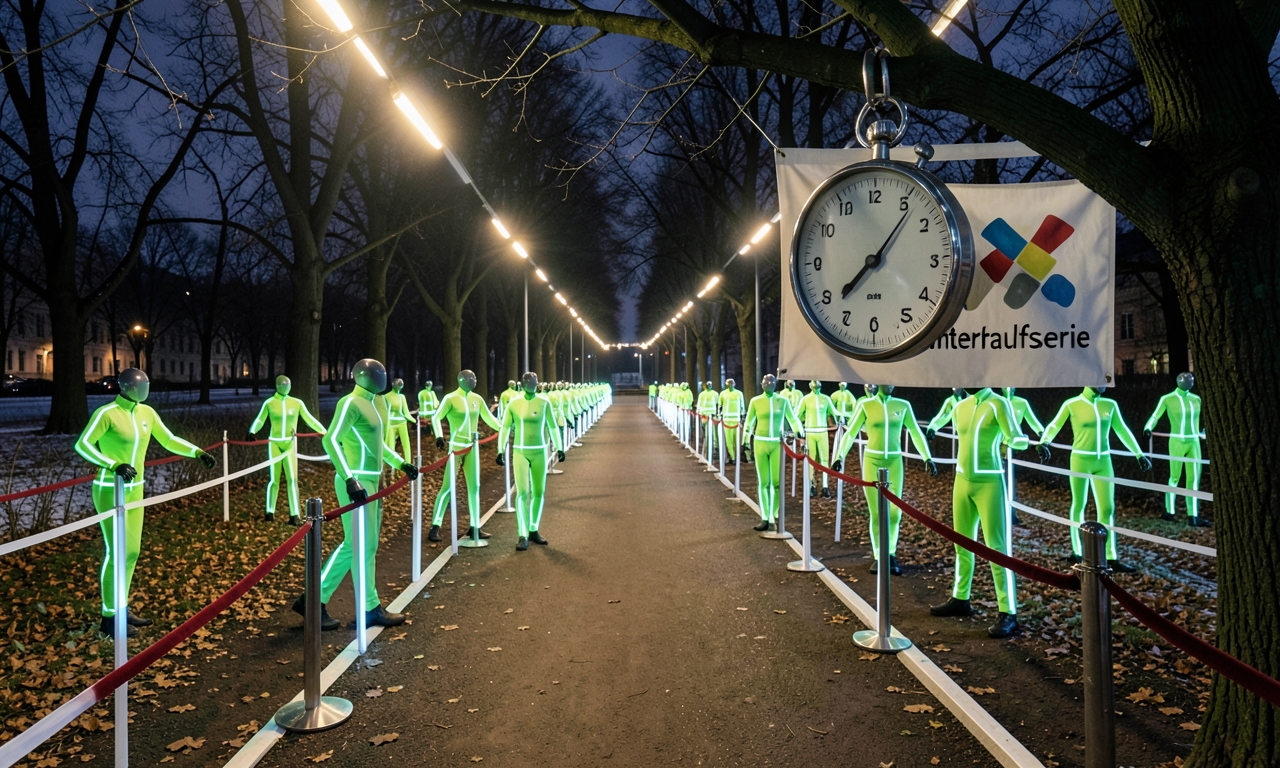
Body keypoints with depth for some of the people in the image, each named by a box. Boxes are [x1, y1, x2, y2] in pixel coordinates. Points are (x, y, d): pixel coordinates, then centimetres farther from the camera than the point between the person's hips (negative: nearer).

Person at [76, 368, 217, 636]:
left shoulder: (147, 412, 4)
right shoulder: (107, 413, -15)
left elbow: (168, 440, 12)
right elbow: (82, 445, -20)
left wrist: (198, 453, 2)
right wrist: (114, 466, -31)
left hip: (135, 489, 7)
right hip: (111, 490, -7)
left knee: (132, 551, 11)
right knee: (116, 552, -4)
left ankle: (122, 609, 23)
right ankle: (109, 617, 6)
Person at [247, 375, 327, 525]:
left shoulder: (297, 403, 1)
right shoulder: (269, 403, -1)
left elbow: (309, 419, 5)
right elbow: (259, 420, 1)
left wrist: (324, 432, -3)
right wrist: (252, 432, -18)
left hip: (290, 444, 1)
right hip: (274, 443, -1)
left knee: (292, 478, -5)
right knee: (274, 479, 5)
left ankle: (295, 515, -3)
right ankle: (270, 512, 22)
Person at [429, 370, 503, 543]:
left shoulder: (477, 399, 5)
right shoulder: (450, 398, -10)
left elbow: (488, 418, 15)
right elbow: (436, 417, -16)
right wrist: (439, 436, -29)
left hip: (472, 446, 6)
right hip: (456, 446, -6)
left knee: (474, 486, 8)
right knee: (448, 487, -5)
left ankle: (474, 527, 15)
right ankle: (435, 527, 4)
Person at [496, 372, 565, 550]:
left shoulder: (544, 402, -2)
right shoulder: (513, 403, -4)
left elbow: (553, 426, 6)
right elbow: (505, 428, 3)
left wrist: (559, 448, 7)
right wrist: (501, 451, 2)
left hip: (540, 452, 2)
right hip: (520, 452, -2)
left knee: (539, 492, 8)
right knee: (522, 493, -8)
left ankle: (534, 530, 23)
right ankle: (523, 535, -3)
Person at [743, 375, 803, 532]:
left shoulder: (783, 401, 2)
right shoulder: (755, 401, 2)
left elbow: (793, 420, 10)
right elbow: (748, 422, 10)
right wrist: (746, 440, 9)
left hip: (777, 444, 0)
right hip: (760, 443, 0)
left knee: (777, 482, 0)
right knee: (763, 482, 3)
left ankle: (776, 517, 10)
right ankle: (765, 518, 9)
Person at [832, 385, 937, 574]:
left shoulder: (903, 406, 3)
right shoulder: (865, 405, -2)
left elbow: (916, 433, 9)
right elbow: (850, 433, -1)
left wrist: (927, 458, 6)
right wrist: (840, 456, -8)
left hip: (894, 461, 1)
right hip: (872, 461, -1)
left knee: (894, 512, 0)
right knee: (876, 513, 2)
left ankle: (890, 554, 18)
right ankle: (879, 556, 14)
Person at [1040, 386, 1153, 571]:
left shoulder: (1110, 405, 5)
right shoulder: (1072, 405, -7)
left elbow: (1122, 431, 14)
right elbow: (1054, 426, -6)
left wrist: (1139, 454, 15)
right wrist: (1043, 443, -25)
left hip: (1103, 461, 4)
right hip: (1081, 460, -4)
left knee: (1107, 508, 2)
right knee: (1079, 505, 7)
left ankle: (1111, 558, 6)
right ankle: (1077, 552, 20)